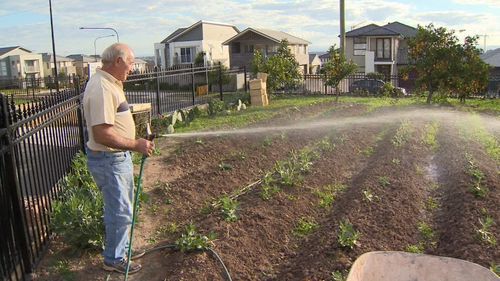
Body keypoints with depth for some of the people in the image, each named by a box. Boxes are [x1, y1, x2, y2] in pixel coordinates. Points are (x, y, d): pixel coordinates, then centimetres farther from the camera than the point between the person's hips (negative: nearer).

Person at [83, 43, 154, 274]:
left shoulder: (109, 83, 9)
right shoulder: (102, 88, -25)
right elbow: (102, 134, -30)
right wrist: (136, 145, -24)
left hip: (118, 157, 10)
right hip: (108, 160, -10)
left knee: (121, 208, 22)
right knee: (120, 212, 3)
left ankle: (121, 248, 39)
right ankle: (113, 259, 22)